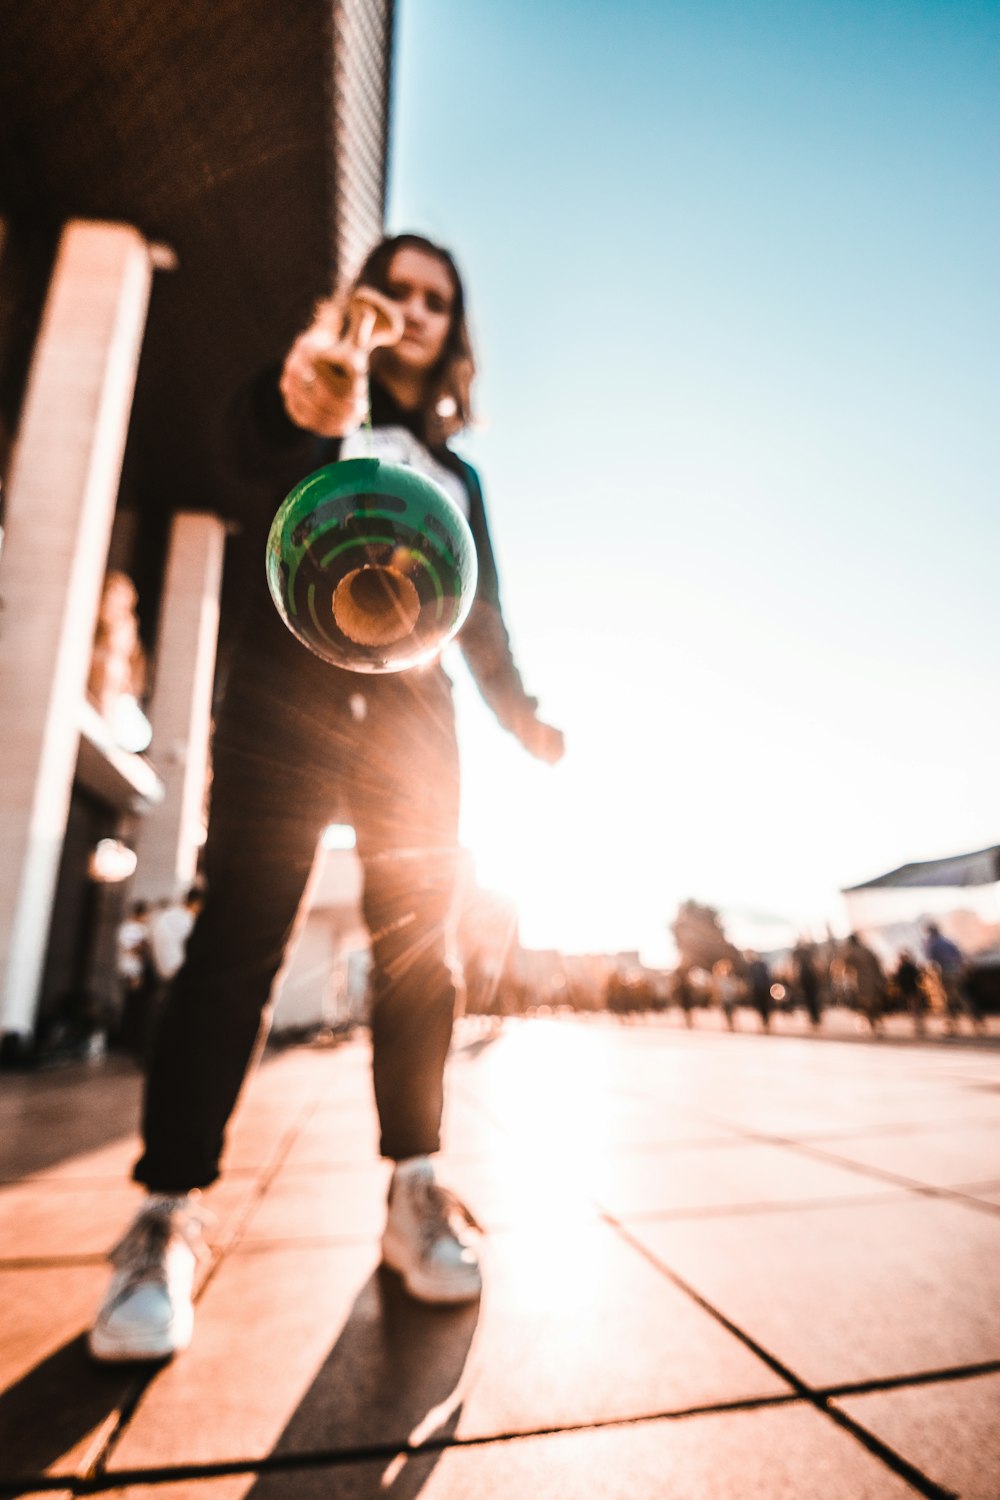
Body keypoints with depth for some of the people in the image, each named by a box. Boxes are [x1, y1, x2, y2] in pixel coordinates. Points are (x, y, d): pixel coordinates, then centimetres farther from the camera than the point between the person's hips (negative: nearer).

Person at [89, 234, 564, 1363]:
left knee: (417, 945, -5)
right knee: (238, 934, -11)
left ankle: (414, 1187, 4)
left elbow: (481, 620, 20)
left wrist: (523, 718, 6)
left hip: (410, 710, 4)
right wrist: (299, 403, -34)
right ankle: (167, 1212, -3)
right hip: (287, 691, -3)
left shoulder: (457, 475, 25)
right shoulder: (312, 401, 16)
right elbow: (256, 441, -10)